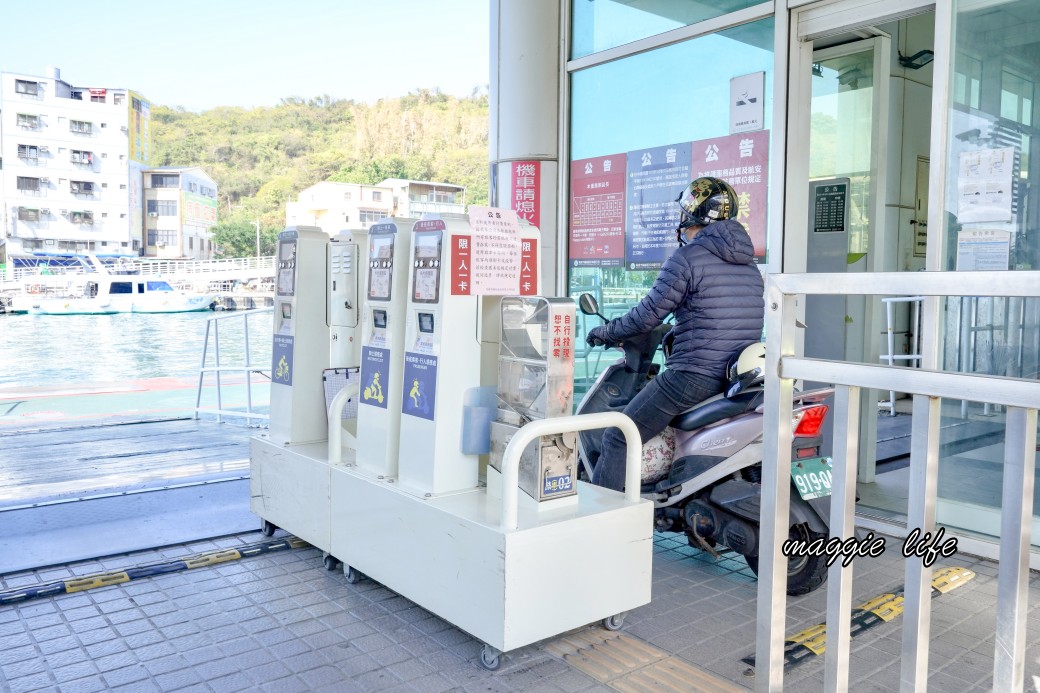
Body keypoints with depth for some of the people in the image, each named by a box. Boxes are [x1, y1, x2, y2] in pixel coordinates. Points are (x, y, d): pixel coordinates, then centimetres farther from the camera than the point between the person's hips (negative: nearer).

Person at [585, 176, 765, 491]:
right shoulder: (749, 265, 15)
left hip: (693, 376, -9)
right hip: (738, 379, 9)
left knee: (618, 438, -2)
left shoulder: (687, 257, -9)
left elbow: (649, 314, -9)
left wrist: (605, 332, 7)